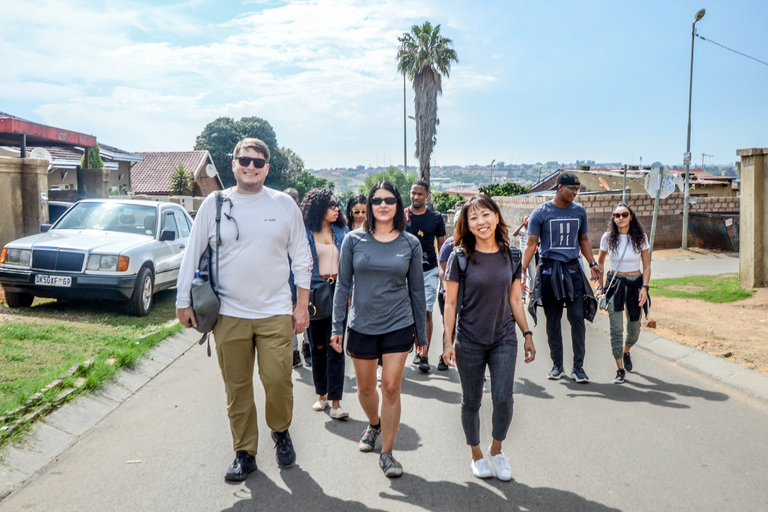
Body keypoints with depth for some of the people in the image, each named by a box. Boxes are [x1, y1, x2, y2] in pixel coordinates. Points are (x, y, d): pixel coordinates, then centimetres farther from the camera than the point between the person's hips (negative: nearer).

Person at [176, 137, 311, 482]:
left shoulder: (284, 204, 4)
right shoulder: (214, 204, 3)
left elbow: (301, 259, 7)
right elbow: (192, 255, 8)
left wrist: (302, 306, 5)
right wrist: (183, 301, 6)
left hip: (275, 313, -1)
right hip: (228, 314, 1)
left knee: (278, 380, -5)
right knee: (237, 388, 7)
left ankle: (280, 431, 26)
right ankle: (245, 453, 23)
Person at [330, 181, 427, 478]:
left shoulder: (410, 244, 0)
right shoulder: (354, 241, -2)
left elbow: (417, 290, 6)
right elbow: (342, 285, 2)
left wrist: (422, 333, 7)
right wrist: (337, 327, -2)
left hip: (399, 326, -1)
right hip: (362, 326, 1)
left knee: (391, 388, -2)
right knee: (365, 388, 14)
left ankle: (387, 453, 13)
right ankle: (374, 424, 46)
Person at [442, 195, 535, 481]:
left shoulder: (511, 256, 2)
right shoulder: (460, 258, -8)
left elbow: (515, 300, 10)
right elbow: (450, 303, -5)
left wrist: (527, 334, 8)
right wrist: (447, 342, -8)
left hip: (504, 339, 2)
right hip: (469, 342, -2)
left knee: (503, 398, -7)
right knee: (471, 402, 9)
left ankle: (497, 449, 21)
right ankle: (476, 454, 32)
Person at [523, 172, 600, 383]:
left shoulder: (579, 211, 8)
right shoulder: (541, 212, -4)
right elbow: (531, 243, -5)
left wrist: (592, 263, 12)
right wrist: (522, 270, -15)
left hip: (573, 269, 2)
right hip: (549, 270, -2)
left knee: (577, 317, -5)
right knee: (553, 321, 6)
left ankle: (578, 367, 5)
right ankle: (557, 366, 18)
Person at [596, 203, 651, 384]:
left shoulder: (640, 238, -4)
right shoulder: (608, 238, -4)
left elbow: (646, 266, 1)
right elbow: (600, 261, 10)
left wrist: (644, 287, -10)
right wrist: (600, 285, 5)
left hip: (635, 283, 1)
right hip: (614, 283, -1)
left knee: (634, 330, 10)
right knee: (616, 329, -10)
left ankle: (626, 352, 43)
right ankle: (620, 369, 1)